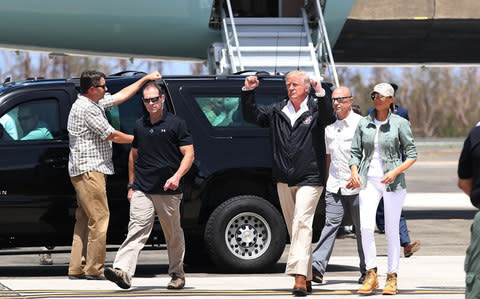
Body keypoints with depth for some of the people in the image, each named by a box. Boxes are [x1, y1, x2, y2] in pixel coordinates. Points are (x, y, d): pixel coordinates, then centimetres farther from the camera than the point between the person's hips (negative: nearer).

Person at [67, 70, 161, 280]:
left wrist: (145, 79, 25)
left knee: (85, 219, 9)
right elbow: (112, 135, -12)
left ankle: (76, 269, 9)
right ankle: (93, 269, -7)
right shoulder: (86, 109, -15)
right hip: (89, 170, -11)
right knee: (99, 217, -9)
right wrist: (138, 139, 1)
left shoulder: (95, 104, 15)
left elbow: (122, 95, 26)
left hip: (86, 171, 11)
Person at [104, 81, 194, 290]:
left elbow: (188, 154, -2)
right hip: (142, 190, 2)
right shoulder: (139, 126, 14)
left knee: (173, 234, 8)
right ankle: (123, 271, -25)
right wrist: (131, 185, 19)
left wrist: (177, 176, -17)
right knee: (136, 230, -12)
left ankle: (177, 274, 22)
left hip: (168, 192, -2)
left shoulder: (176, 124, 1)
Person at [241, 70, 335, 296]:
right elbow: (251, 116, 10)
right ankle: (307, 277, 17)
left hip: (309, 179, -5)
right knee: (293, 227, 9)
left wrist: (320, 94, -32)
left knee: (301, 223, -18)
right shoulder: (277, 111, 12)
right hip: (284, 180, 5)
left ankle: (300, 277, -26)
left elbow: (329, 117, -19)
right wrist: (248, 92, -2)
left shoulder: (315, 109, 0)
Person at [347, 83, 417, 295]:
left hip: (393, 182, -2)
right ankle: (371, 275, -3)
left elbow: (411, 154, -1)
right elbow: (355, 152, 12)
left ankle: (392, 278, 10)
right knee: (365, 227, -12)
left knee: (391, 231, 0)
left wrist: (396, 171, -16)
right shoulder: (364, 124, 7)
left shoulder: (399, 124, -3)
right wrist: (354, 172, -6)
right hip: (369, 180, 2)